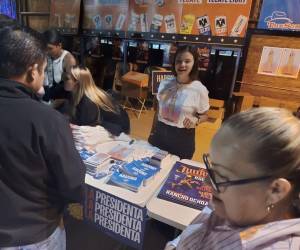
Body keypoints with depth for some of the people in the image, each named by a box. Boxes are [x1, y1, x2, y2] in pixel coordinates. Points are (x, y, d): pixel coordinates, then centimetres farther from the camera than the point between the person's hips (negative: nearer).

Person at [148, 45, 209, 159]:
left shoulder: (200, 89, -13)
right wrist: (153, 131, 13)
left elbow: (204, 115, -1)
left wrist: (196, 120, -23)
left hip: (183, 137, -3)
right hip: (160, 132, 4)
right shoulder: (165, 84, -2)